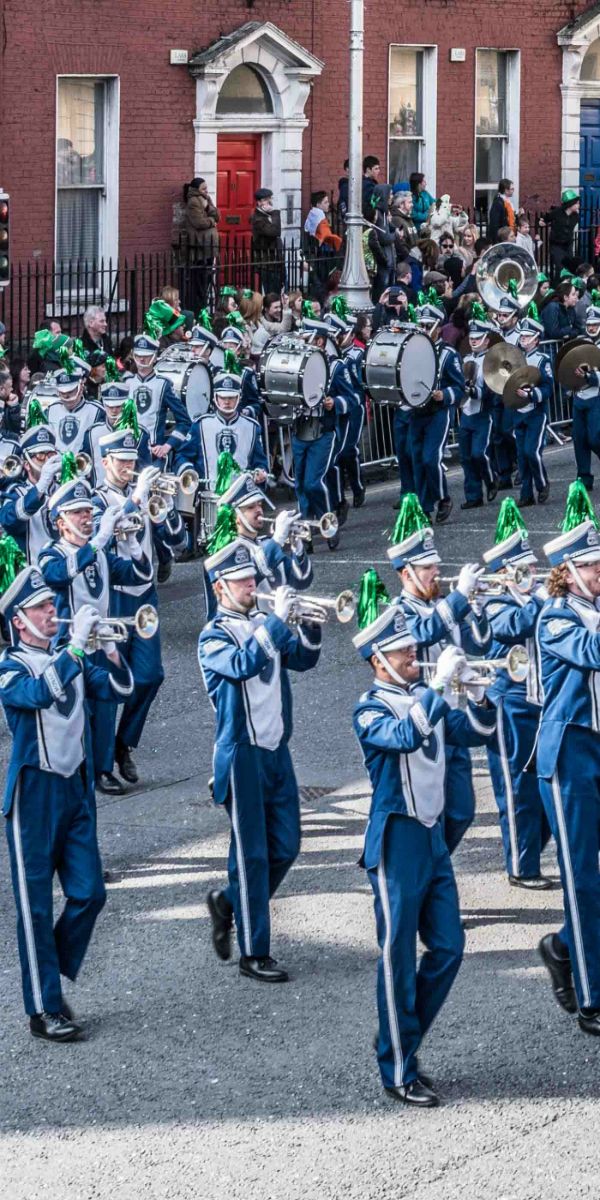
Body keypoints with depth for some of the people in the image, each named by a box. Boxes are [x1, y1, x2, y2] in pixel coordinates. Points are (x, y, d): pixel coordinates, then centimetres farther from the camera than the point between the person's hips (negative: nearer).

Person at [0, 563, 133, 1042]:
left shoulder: (69, 659, 12)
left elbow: (119, 689, 3)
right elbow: (40, 693, -28)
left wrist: (111, 650, -14)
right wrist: (77, 646, -29)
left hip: (76, 789, 6)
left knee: (89, 894, 3)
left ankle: (51, 979, 21)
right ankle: (45, 1009, 3)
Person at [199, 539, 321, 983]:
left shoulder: (265, 625, 12)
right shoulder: (214, 637, -7)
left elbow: (303, 659, 4)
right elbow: (245, 664, -26)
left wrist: (310, 624, -13)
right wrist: (278, 620, -28)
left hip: (276, 750, 7)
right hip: (242, 754, -7)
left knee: (286, 846, 9)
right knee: (252, 854, -3)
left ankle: (230, 903, 31)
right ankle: (254, 954, 2)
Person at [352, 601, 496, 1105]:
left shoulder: (425, 699, 12)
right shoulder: (370, 709, -10)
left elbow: (476, 733, 8)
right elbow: (404, 737, -30)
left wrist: (477, 691, -9)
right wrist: (439, 684, -31)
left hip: (433, 837, 7)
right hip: (396, 842, -7)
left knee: (448, 947, 9)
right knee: (399, 959, -3)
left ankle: (402, 1045, 23)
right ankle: (399, 1072, 4)